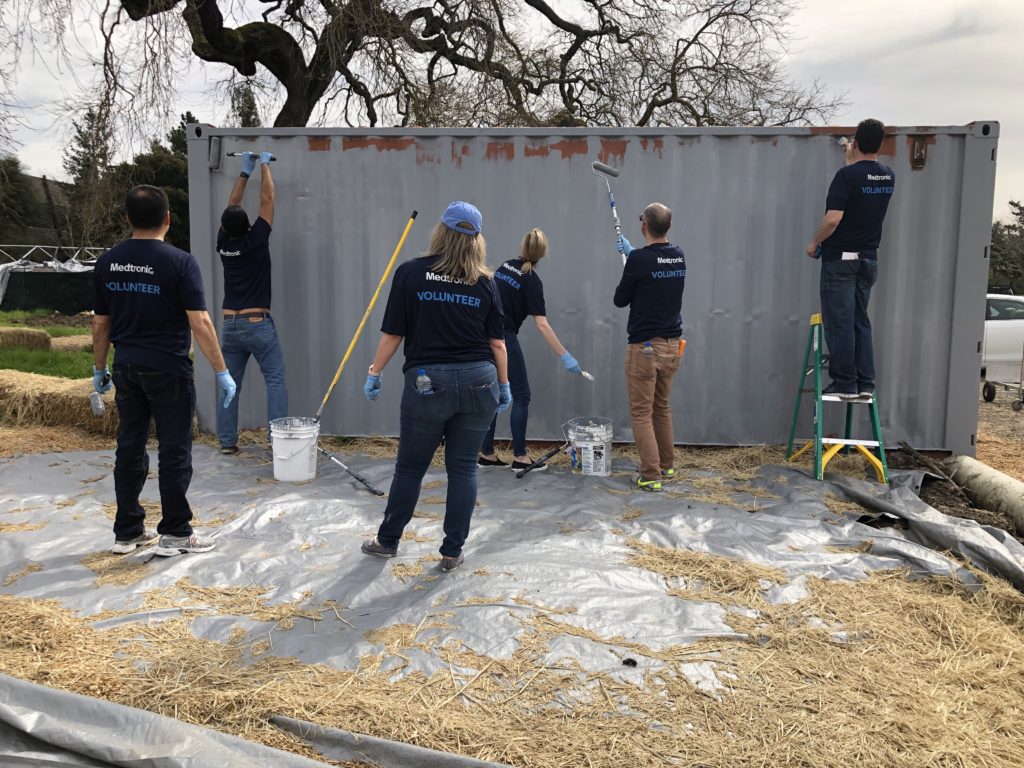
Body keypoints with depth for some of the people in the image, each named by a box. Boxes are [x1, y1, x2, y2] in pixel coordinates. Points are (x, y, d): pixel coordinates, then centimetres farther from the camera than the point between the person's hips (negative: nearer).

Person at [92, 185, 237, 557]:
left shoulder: (107, 262, 4)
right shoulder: (180, 262, -13)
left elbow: (101, 324, 9)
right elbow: (200, 323, -16)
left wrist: (99, 369, 20)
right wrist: (222, 371, -11)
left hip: (127, 369, 6)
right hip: (168, 370, -5)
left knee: (130, 449, 12)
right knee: (174, 452, 3)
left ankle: (127, 532, 21)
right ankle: (175, 533, 11)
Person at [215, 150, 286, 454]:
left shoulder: (223, 243, 3)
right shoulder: (256, 240, -9)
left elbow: (231, 206, 16)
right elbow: (267, 199, 0)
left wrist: (245, 172, 22)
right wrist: (264, 165, 13)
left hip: (230, 326, 5)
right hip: (258, 325, -5)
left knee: (229, 384, 9)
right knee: (275, 381, -1)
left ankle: (227, 441, 11)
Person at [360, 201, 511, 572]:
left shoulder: (411, 273, -4)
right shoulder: (484, 282, 2)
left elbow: (392, 334, -3)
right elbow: (497, 341, 4)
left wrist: (375, 373, 9)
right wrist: (504, 385, 14)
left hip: (428, 382, -1)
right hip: (478, 381, 2)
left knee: (410, 466, 12)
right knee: (463, 468, 10)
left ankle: (388, 540, 29)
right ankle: (452, 552, 16)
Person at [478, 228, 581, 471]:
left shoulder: (505, 266, 10)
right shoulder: (532, 281, -10)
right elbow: (542, 324, -17)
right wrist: (565, 356, -18)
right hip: (503, 339, -7)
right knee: (521, 396, 2)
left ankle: (486, 454, 14)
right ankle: (519, 457, 3)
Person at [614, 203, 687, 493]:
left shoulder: (638, 259, -17)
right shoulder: (678, 257, 5)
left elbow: (620, 300, -5)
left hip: (645, 346, -7)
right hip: (672, 343, 7)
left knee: (641, 412, 0)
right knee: (662, 406, 21)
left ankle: (651, 476, -2)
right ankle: (666, 464, 31)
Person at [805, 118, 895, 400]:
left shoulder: (847, 175, -15)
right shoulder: (888, 177, 7)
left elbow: (833, 219, -22)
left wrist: (814, 243, -6)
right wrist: (851, 161, 38)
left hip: (841, 258, -7)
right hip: (868, 259, 7)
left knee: (839, 323, -3)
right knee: (861, 322, 11)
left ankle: (845, 384, -1)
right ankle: (865, 384, 10)